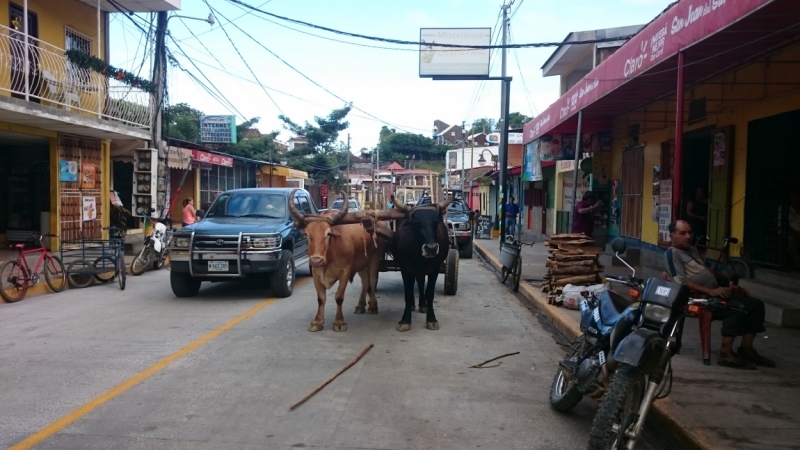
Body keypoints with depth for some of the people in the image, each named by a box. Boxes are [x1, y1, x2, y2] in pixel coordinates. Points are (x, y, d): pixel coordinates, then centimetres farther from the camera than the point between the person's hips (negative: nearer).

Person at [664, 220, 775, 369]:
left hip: (715, 293, 10)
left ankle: (746, 349, -1)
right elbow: (682, 283, -18)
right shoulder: (672, 254, -7)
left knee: (756, 304, -2)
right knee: (737, 308, -31)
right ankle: (725, 353, -26)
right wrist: (710, 291, -22)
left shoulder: (692, 250, 24)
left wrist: (722, 287, 9)